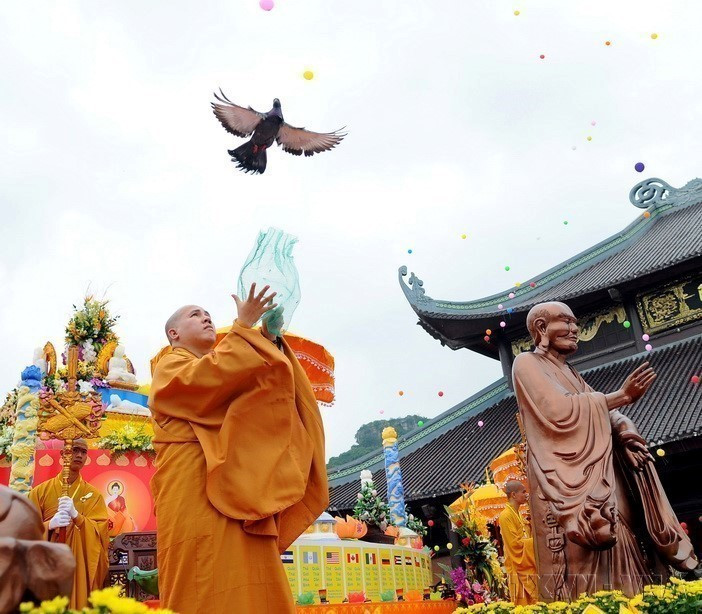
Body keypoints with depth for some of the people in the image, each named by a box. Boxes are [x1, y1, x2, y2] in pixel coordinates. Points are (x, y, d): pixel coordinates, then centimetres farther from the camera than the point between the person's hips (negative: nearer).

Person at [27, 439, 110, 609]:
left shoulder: (93, 494, 4)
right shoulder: (41, 490, 5)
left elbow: (100, 533, -5)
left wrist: (76, 515, -21)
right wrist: (50, 524, -19)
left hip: (80, 564, 0)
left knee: (79, 604, -1)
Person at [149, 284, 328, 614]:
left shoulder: (220, 371, 31)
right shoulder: (170, 365, 9)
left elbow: (265, 388, 14)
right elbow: (209, 379, -14)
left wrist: (271, 338, 2)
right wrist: (243, 326, -12)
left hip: (239, 490, 7)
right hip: (196, 490, -7)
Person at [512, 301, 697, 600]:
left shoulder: (570, 373, 25)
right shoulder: (527, 364, 1)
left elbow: (604, 413, 14)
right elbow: (558, 410, -15)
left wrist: (627, 433, -10)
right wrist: (621, 396, -11)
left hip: (600, 475, 8)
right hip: (566, 479, -8)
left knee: (616, 557, 0)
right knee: (583, 562, -15)